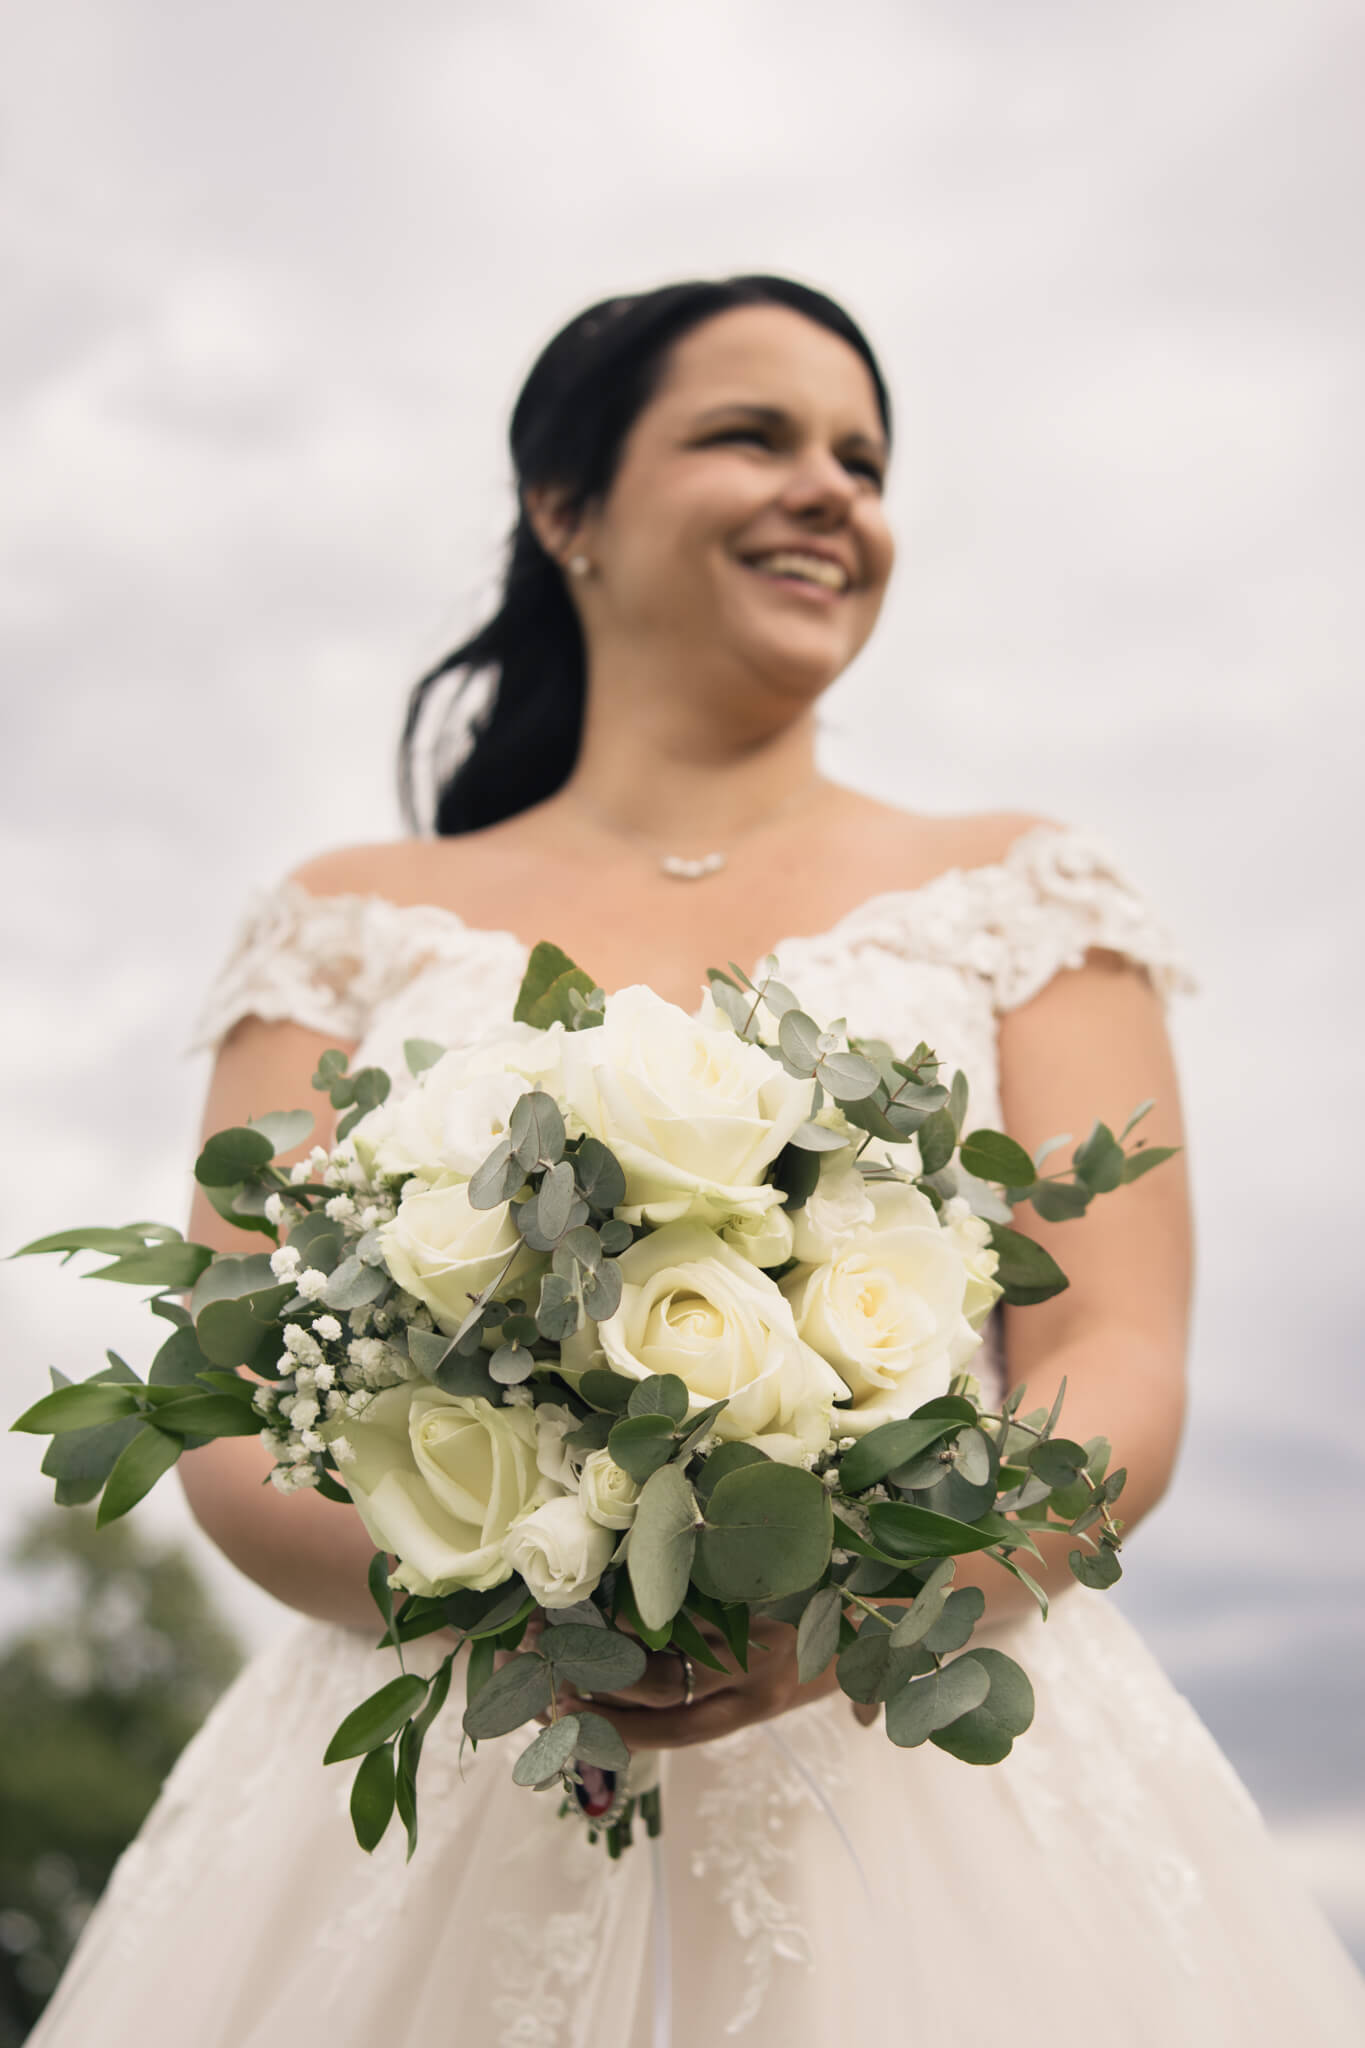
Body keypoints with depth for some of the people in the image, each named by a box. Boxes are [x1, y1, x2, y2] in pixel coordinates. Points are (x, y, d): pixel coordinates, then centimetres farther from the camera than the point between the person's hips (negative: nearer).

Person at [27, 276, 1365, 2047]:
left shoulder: (1017, 900, 9)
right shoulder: (356, 932, 9)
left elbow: (1119, 1372, 0)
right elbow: (238, 1414, 2)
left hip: (928, 1772, 0)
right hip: (438, 1795, 1)